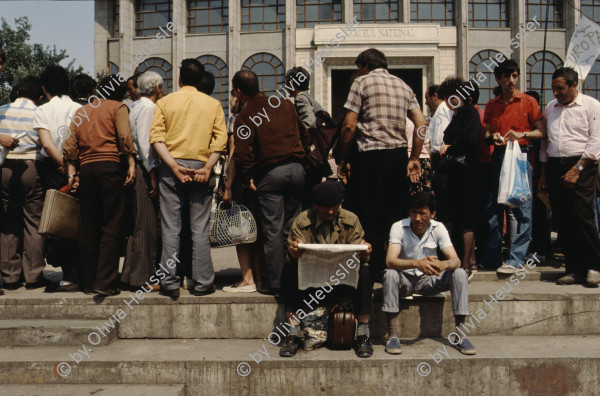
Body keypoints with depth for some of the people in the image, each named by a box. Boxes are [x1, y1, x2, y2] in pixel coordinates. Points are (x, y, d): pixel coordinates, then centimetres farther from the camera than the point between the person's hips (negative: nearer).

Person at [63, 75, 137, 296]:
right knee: (112, 227, -4)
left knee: (88, 228, 9)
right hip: (109, 166, -5)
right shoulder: (118, 107, 7)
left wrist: (72, 173, 12)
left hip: (85, 169, 5)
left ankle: (88, 282, 13)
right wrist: (131, 164, -8)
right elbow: (124, 137, -9)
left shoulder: (81, 112, 21)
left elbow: (70, 145, 13)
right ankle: (105, 283, -9)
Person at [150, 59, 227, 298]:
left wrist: (174, 166, -11)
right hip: (201, 167, 0)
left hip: (171, 167, 0)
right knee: (200, 229, 4)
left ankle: (170, 283, 4)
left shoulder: (165, 102, 7)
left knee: (170, 227, 3)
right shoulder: (213, 104, 8)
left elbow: (156, 137, -5)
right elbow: (221, 139, -3)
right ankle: (201, 283, 6)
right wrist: (207, 168, -9)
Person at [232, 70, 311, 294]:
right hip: (297, 169, 5)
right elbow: (304, 135, 17)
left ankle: (273, 283, 6)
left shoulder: (244, 118, -6)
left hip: (270, 174, -5)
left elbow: (243, 155, -12)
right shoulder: (284, 104, 12)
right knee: (291, 228, 12)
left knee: (273, 231, 0)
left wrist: (246, 179, 3)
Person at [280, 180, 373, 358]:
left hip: (344, 282, 0)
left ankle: (363, 335, -18)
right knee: (289, 269, -29)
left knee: (364, 274, -30)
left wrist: (363, 254, -27)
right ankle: (294, 334, -22)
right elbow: (293, 256, -7)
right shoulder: (302, 221, 1)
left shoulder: (351, 220, 4)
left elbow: (359, 256, -2)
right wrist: (293, 253, -33)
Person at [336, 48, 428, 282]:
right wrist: (414, 158, 9)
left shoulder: (362, 82, 1)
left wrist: (342, 161, 0)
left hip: (372, 155, -5)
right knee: (397, 212, 10)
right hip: (399, 155, 5)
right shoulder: (403, 85, 16)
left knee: (370, 216, 2)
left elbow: (349, 126, -7)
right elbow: (421, 124, 7)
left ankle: (373, 270, 6)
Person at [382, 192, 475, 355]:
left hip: (429, 280, 2)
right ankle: (393, 336, -30)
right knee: (390, 275, -34)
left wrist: (443, 264, -43)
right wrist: (417, 263, -48)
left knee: (459, 273, -22)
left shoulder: (438, 228, -9)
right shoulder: (399, 227, -16)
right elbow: (390, 261, -30)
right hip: (405, 279, -2)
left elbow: (455, 260, -18)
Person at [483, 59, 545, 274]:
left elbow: (542, 132, 1)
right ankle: (492, 258, 14)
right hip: (498, 158, 4)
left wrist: (521, 134, -15)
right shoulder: (491, 105, 14)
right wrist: (492, 137, -6)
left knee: (523, 210, -7)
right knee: (493, 208, 5)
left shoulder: (528, 102, 4)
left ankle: (516, 259, -4)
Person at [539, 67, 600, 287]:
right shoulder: (550, 108, 17)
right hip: (555, 166, 5)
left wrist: (577, 168, -13)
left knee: (582, 215, -13)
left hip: (581, 165, -5)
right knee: (563, 220, 2)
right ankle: (574, 269, 9)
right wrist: (544, 171, 12)